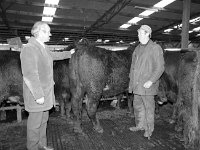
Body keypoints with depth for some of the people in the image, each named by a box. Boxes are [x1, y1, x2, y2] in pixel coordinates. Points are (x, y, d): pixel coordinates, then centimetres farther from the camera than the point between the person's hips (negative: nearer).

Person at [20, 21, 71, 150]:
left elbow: (53, 56, 30)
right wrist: (38, 95, -23)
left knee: (44, 120, 19)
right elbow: (30, 75, -24)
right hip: (36, 94, -9)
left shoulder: (43, 48, 10)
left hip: (46, 92, 9)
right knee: (35, 122, 6)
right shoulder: (29, 49, -20)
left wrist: (68, 54, 39)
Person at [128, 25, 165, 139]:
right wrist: (131, 80, 16)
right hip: (137, 84, 7)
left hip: (147, 84, -7)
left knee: (149, 106, 3)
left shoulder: (155, 48, -7)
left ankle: (149, 129, 20)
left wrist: (151, 81, -19)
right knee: (137, 105, 14)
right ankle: (140, 125, 31)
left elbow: (160, 67, -11)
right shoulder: (137, 48, 14)